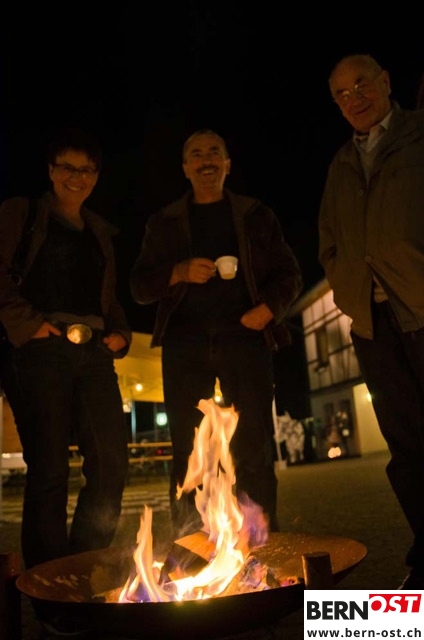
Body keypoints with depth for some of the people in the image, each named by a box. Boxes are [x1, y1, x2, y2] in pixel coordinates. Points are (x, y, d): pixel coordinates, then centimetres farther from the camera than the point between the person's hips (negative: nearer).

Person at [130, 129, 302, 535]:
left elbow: (288, 274, 12)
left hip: (244, 337, 0)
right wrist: (179, 272, -9)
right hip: (185, 343, 1)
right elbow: (140, 287, 11)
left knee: (254, 447, -5)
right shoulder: (164, 223, 18)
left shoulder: (256, 216, 17)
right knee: (187, 450, -2)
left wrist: (268, 308, -8)